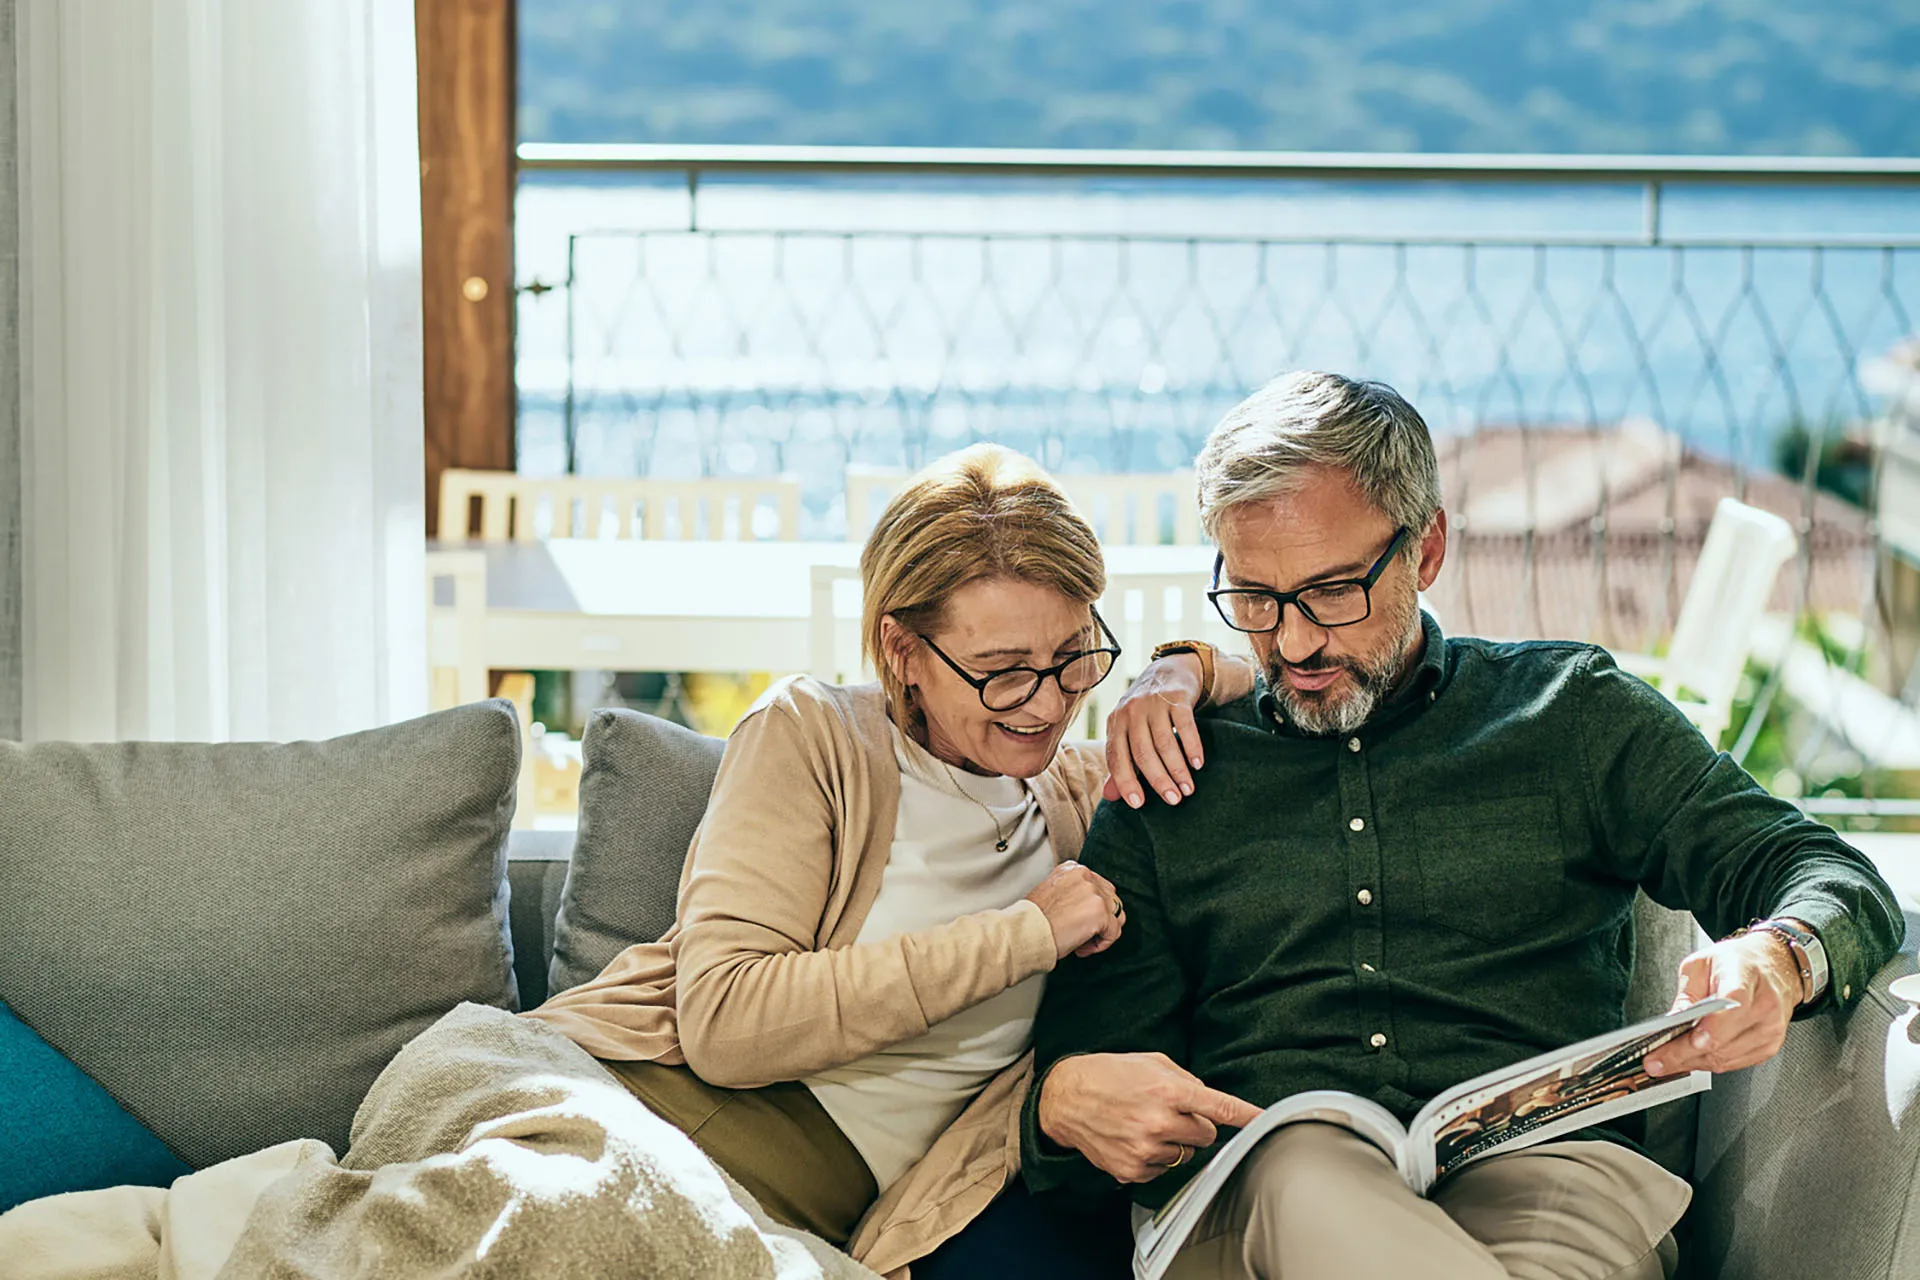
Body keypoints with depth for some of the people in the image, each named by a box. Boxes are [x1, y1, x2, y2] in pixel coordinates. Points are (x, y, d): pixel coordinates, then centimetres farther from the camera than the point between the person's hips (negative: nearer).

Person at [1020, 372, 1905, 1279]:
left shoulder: (1571, 711, 18)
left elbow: (1825, 875, 12)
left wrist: (1782, 959, -15)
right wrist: (1066, 1097, -11)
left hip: (1540, 1162, -1)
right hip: (1255, 1193, 1)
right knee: (1301, 1171, -38)